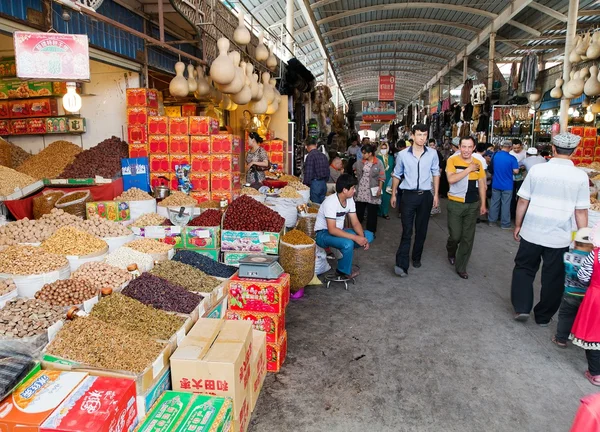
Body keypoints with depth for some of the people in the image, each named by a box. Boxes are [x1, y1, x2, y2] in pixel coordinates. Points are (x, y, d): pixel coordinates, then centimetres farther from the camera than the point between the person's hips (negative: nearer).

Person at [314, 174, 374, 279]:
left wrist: (362, 238, -19)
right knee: (348, 243, -36)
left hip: (338, 231, 8)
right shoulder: (331, 202, -27)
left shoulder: (350, 200, -2)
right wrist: (355, 237, -33)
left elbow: (355, 223, 0)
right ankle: (344, 271, -10)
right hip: (323, 234, -8)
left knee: (369, 236, -5)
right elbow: (332, 230, -31)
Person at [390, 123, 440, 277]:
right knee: (407, 231, -6)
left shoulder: (432, 154, -1)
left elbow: (435, 174, 8)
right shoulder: (403, 154, -4)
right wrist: (393, 194, 8)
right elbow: (396, 175, 7)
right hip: (408, 195, -2)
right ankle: (402, 264, -7)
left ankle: (416, 258, 28)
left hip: (425, 195, 2)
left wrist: (436, 194, 5)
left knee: (421, 230, 11)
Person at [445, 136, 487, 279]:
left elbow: (481, 184, 10)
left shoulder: (478, 163, 4)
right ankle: (451, 252, 36)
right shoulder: (452, 160, -8)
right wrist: (468, 169, -20)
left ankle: (461, 267, 19)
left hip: (473, 205, 4)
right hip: (455, 204, -3)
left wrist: (483, 204, 8)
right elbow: (451, 179, -23)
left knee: (468, 238, 6)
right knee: (455, 235, 0)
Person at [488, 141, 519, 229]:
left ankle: (491, 221, 20)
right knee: (505, 204, 3)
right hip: (507, 185, -4)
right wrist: (509, 171, 4)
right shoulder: (512, 158, -15)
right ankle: (505, 224, 9)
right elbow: (516, 171, -16)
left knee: (494, 202, 13)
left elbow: (491, 167, 12)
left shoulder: (495, 155, -2)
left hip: (496, 184, 4)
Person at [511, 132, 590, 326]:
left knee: (524, 269, 20)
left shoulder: (537, 169, -6)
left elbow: (523, 201, -2)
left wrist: (518, 225, 10)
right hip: (559, 237, 0)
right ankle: (543, 317, 29)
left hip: (531, 233, 0)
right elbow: (581, 212, -5)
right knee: (553, 278, 15)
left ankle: (521, 308, 13)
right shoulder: (581, 176, -7)